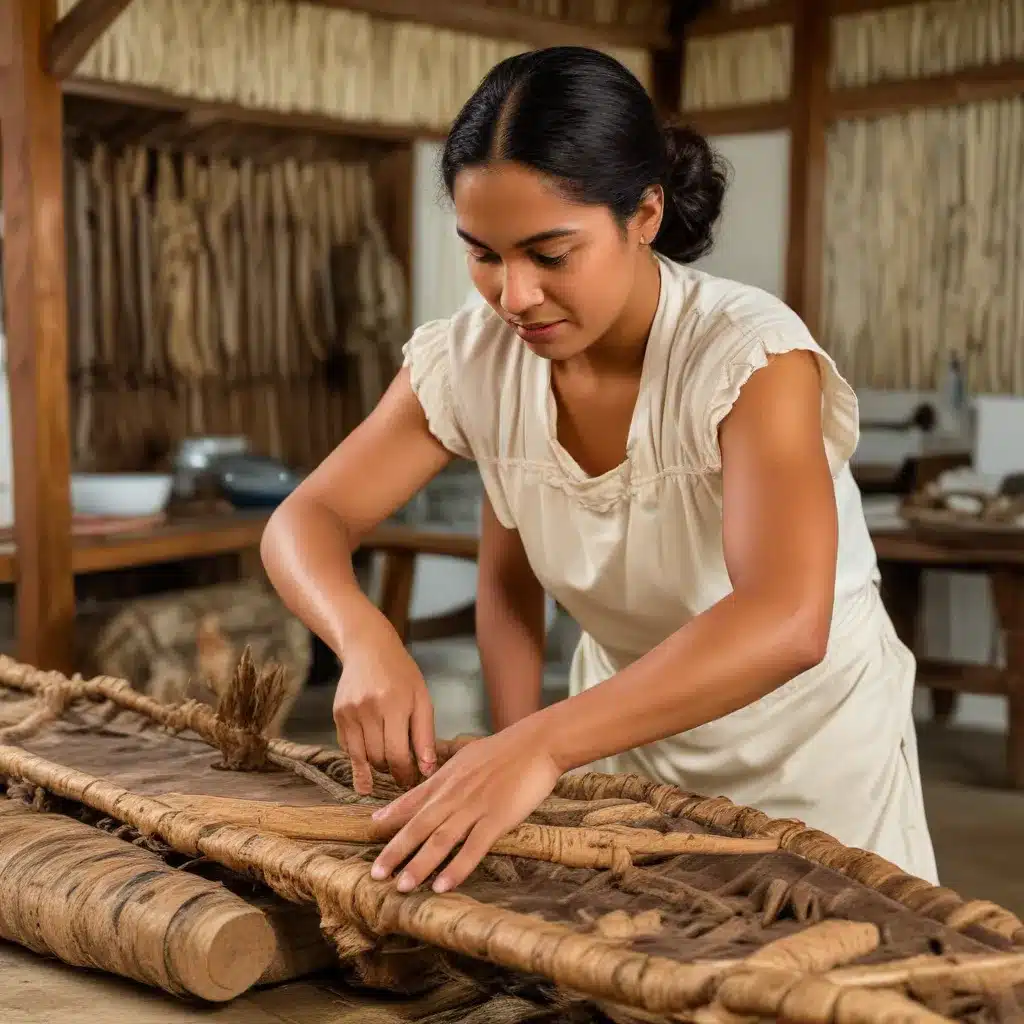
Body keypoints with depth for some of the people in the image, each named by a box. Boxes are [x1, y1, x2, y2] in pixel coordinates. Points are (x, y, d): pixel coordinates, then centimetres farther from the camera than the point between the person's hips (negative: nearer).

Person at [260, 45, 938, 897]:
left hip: (808, 749, -3)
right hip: (626, 735, 4)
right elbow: (306, 523, -9)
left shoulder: (748, 355, -28)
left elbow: (785, 624, -42)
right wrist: (367, 639, -29)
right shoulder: (475, 359, -14)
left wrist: (544, 745, -52)